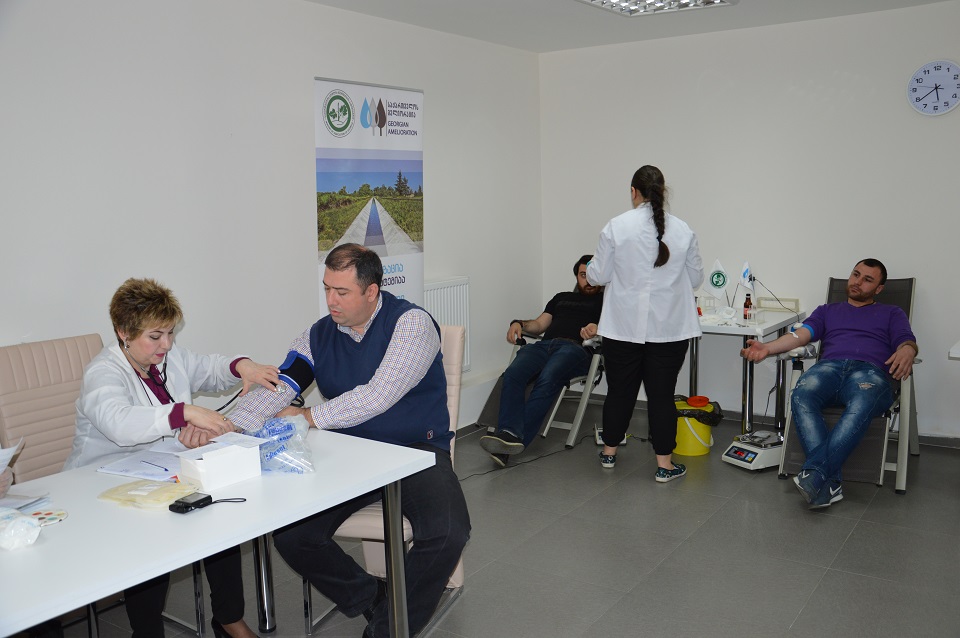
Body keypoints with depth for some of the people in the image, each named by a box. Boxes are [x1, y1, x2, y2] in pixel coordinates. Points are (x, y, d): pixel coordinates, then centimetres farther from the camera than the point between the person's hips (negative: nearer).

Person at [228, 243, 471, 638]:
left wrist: (309, 418, -14)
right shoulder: (319, 335, 5)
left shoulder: (411, 322, -12)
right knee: (289, 535, -15)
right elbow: (275, 388, -5)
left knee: (448, 531, -29)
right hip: (349, 456, 4)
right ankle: (373, 600, 8)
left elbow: (378, 396, -22)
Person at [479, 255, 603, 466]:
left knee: (547, 380, -37)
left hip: (576, 348, -4)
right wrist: (519, 323, 8)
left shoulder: (604, 300, 25)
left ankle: (516, 438, -42)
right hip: (545, 344, 4)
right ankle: (508, 436, -45)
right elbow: (539, 325, 29)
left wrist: (597, 328, -16)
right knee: (513, 375, -30)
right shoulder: (561, 298, 39)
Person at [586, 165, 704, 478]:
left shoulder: (616, 226, -8)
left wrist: (589, 269, 19)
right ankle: (664, 464, 11)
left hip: (624, 325, 0)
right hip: (669, 327, 1)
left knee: (620, 389, 12)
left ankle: (609, 452, 27)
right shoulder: (682, 230, -1)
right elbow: (696, 278, 7)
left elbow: (598, 276, -3)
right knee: (662, 393, 6)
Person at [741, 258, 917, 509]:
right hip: (828, 366, 2)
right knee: (801, 397, -36)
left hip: (870, 370, -1)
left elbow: (907, 342, 11)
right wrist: (767, 348, -5)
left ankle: (814, 474, -44)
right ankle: (830, 482, -40)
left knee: (861, 406, -40)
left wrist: (906, 352, -17)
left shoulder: (892, 313, 30)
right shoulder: (828, 310, 34)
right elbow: (802, 334, 16)